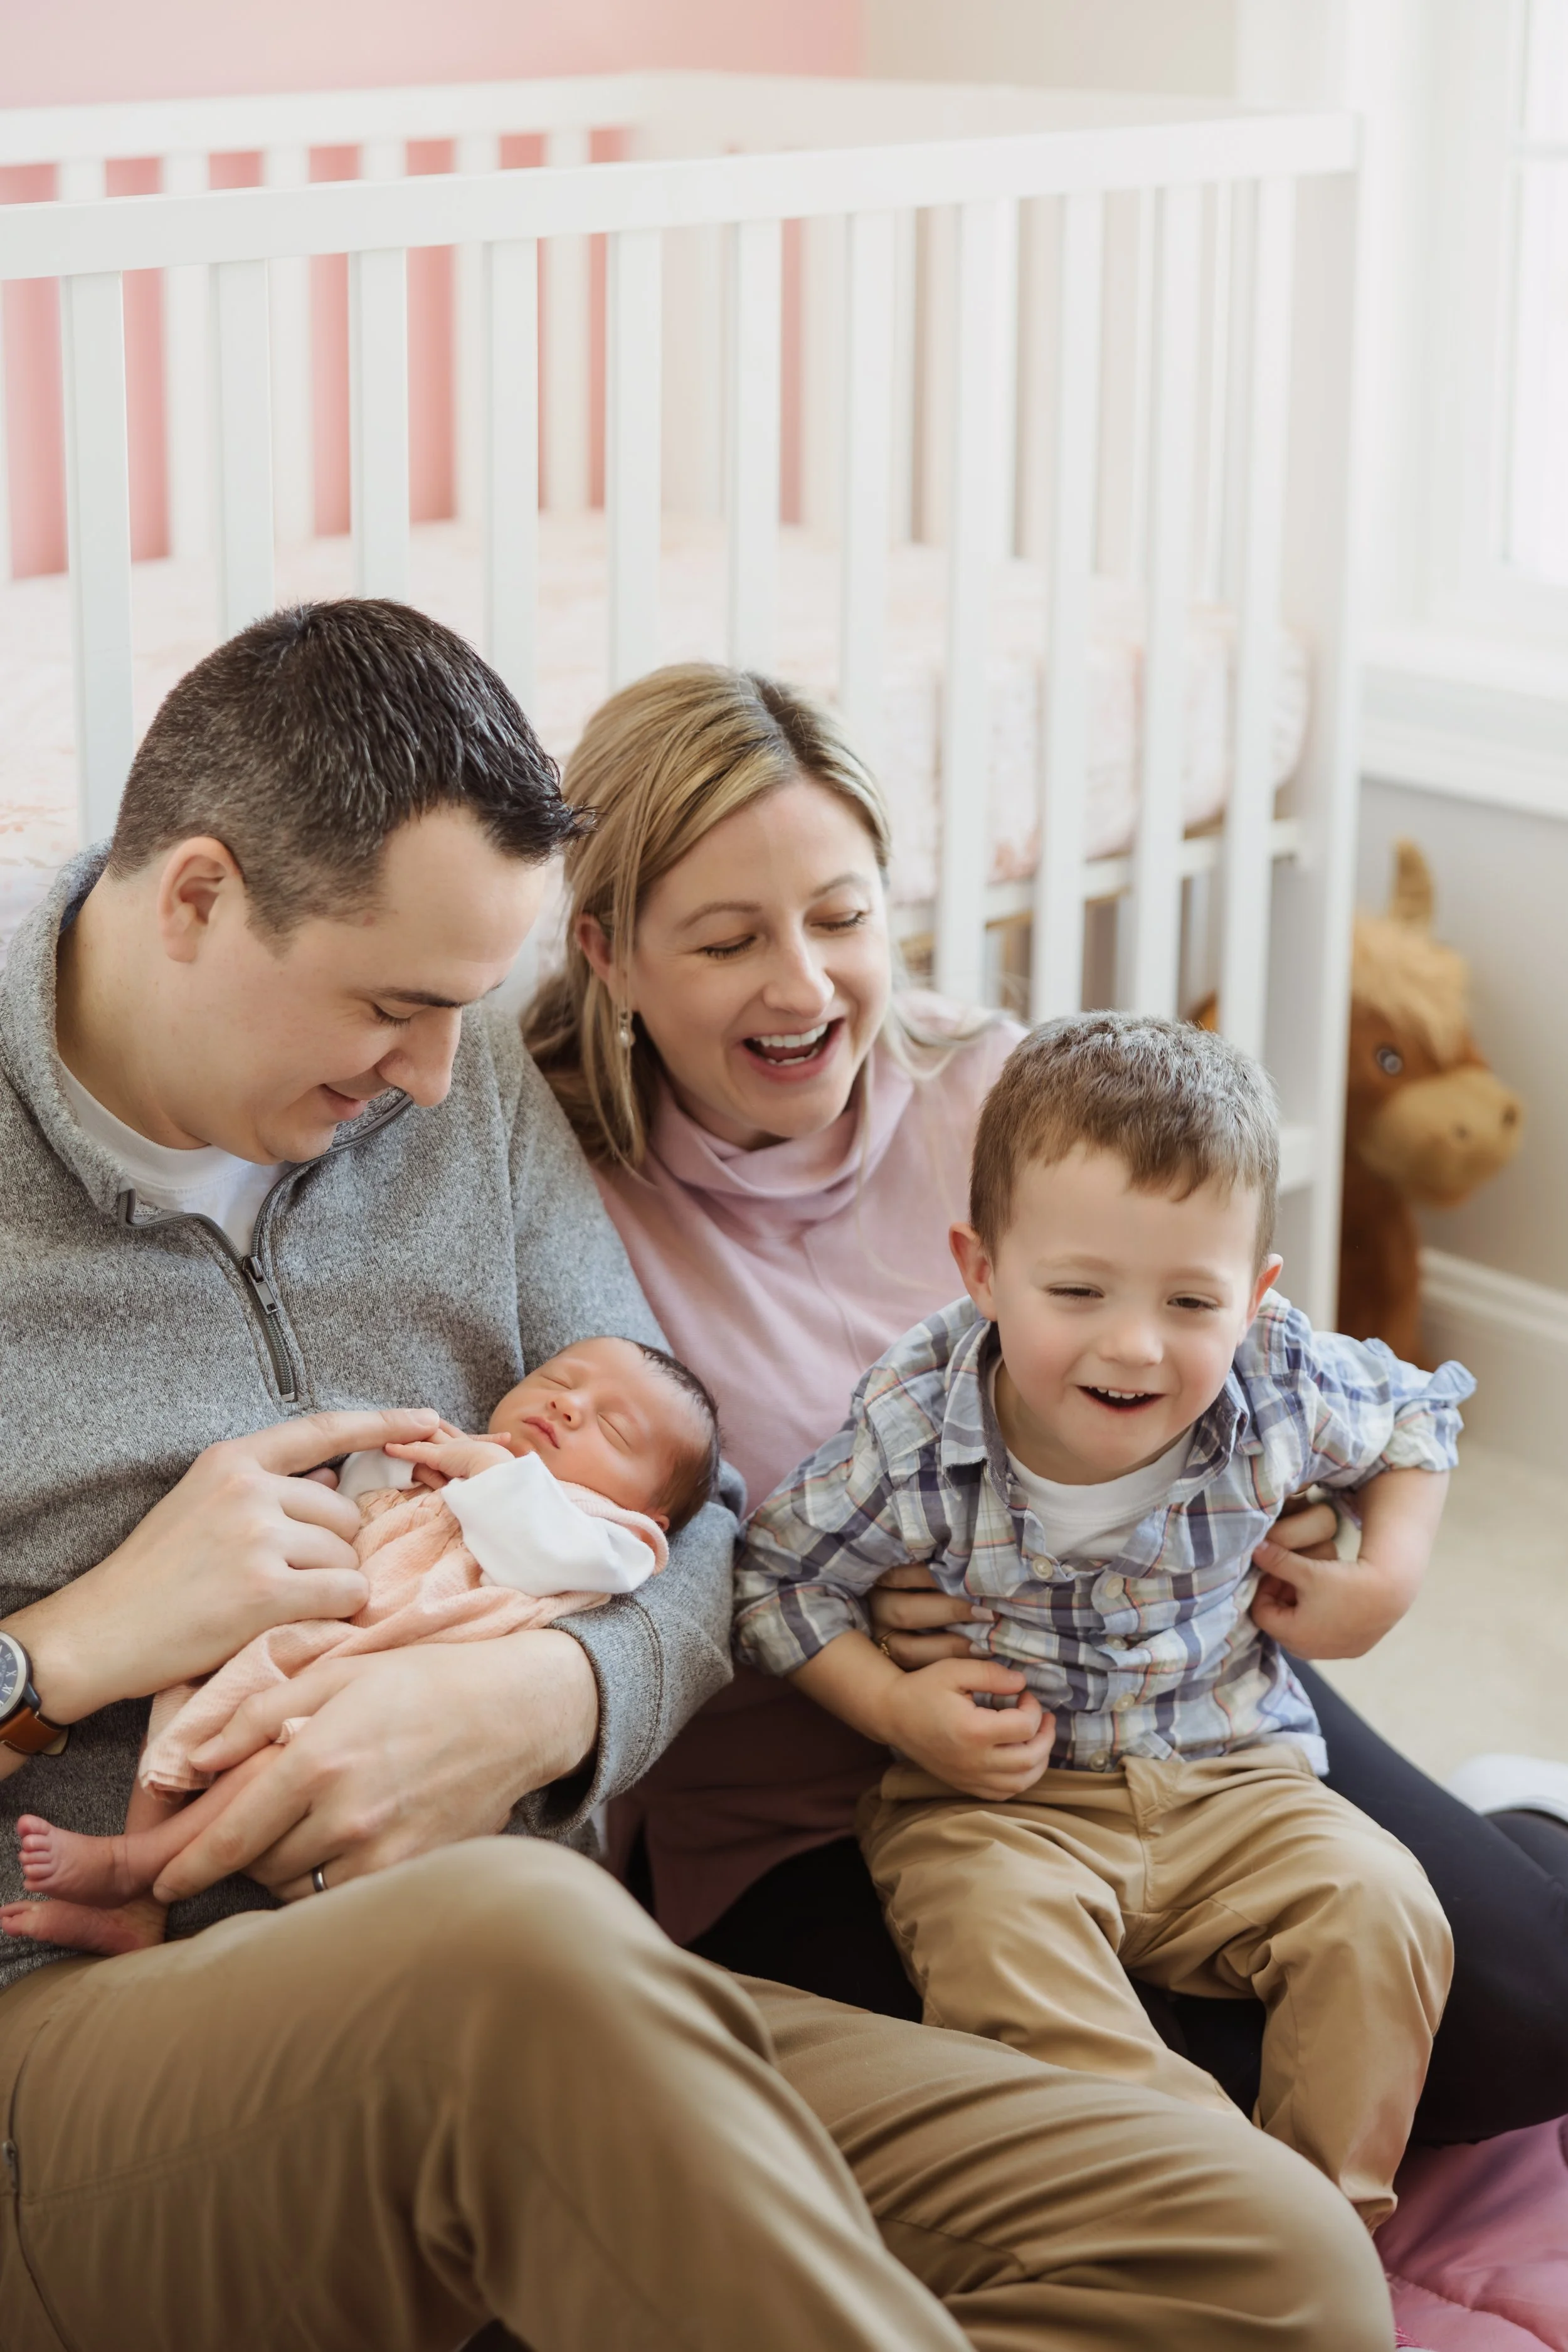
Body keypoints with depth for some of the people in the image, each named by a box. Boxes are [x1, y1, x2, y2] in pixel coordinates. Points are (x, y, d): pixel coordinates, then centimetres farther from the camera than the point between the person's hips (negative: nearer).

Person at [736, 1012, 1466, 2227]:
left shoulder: (1285, 1391, -13)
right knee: (993, 1927, -32)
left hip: (1230, 1782, 2)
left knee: (1380, 1909, -20)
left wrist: (1390, 1577, -2)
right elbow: (782, 1575, -5)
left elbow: (1414, 1416, 11)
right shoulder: (913, 1431, -20)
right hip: (995, 1793, -2)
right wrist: (895, 1709, -17)